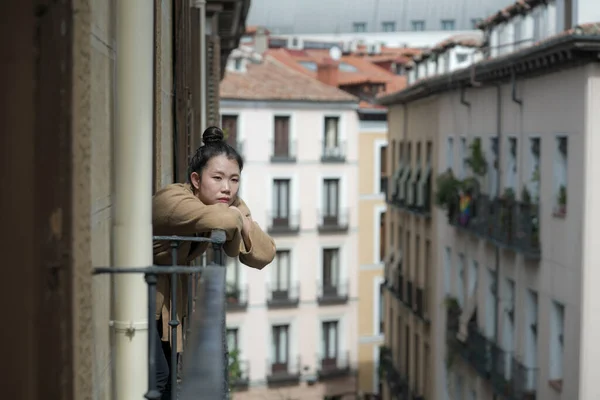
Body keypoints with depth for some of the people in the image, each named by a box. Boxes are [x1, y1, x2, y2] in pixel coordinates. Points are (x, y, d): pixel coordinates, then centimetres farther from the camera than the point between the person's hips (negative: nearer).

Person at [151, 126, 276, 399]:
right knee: (156, 377, -14)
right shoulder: (173, 199, -31)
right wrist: (237, 216, -28)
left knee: (170, 377, 12)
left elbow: (263, 256, -11)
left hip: (167, 299, 8)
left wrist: (243, 221, -26)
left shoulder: (229, 204, -8)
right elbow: (223, 220, -51)